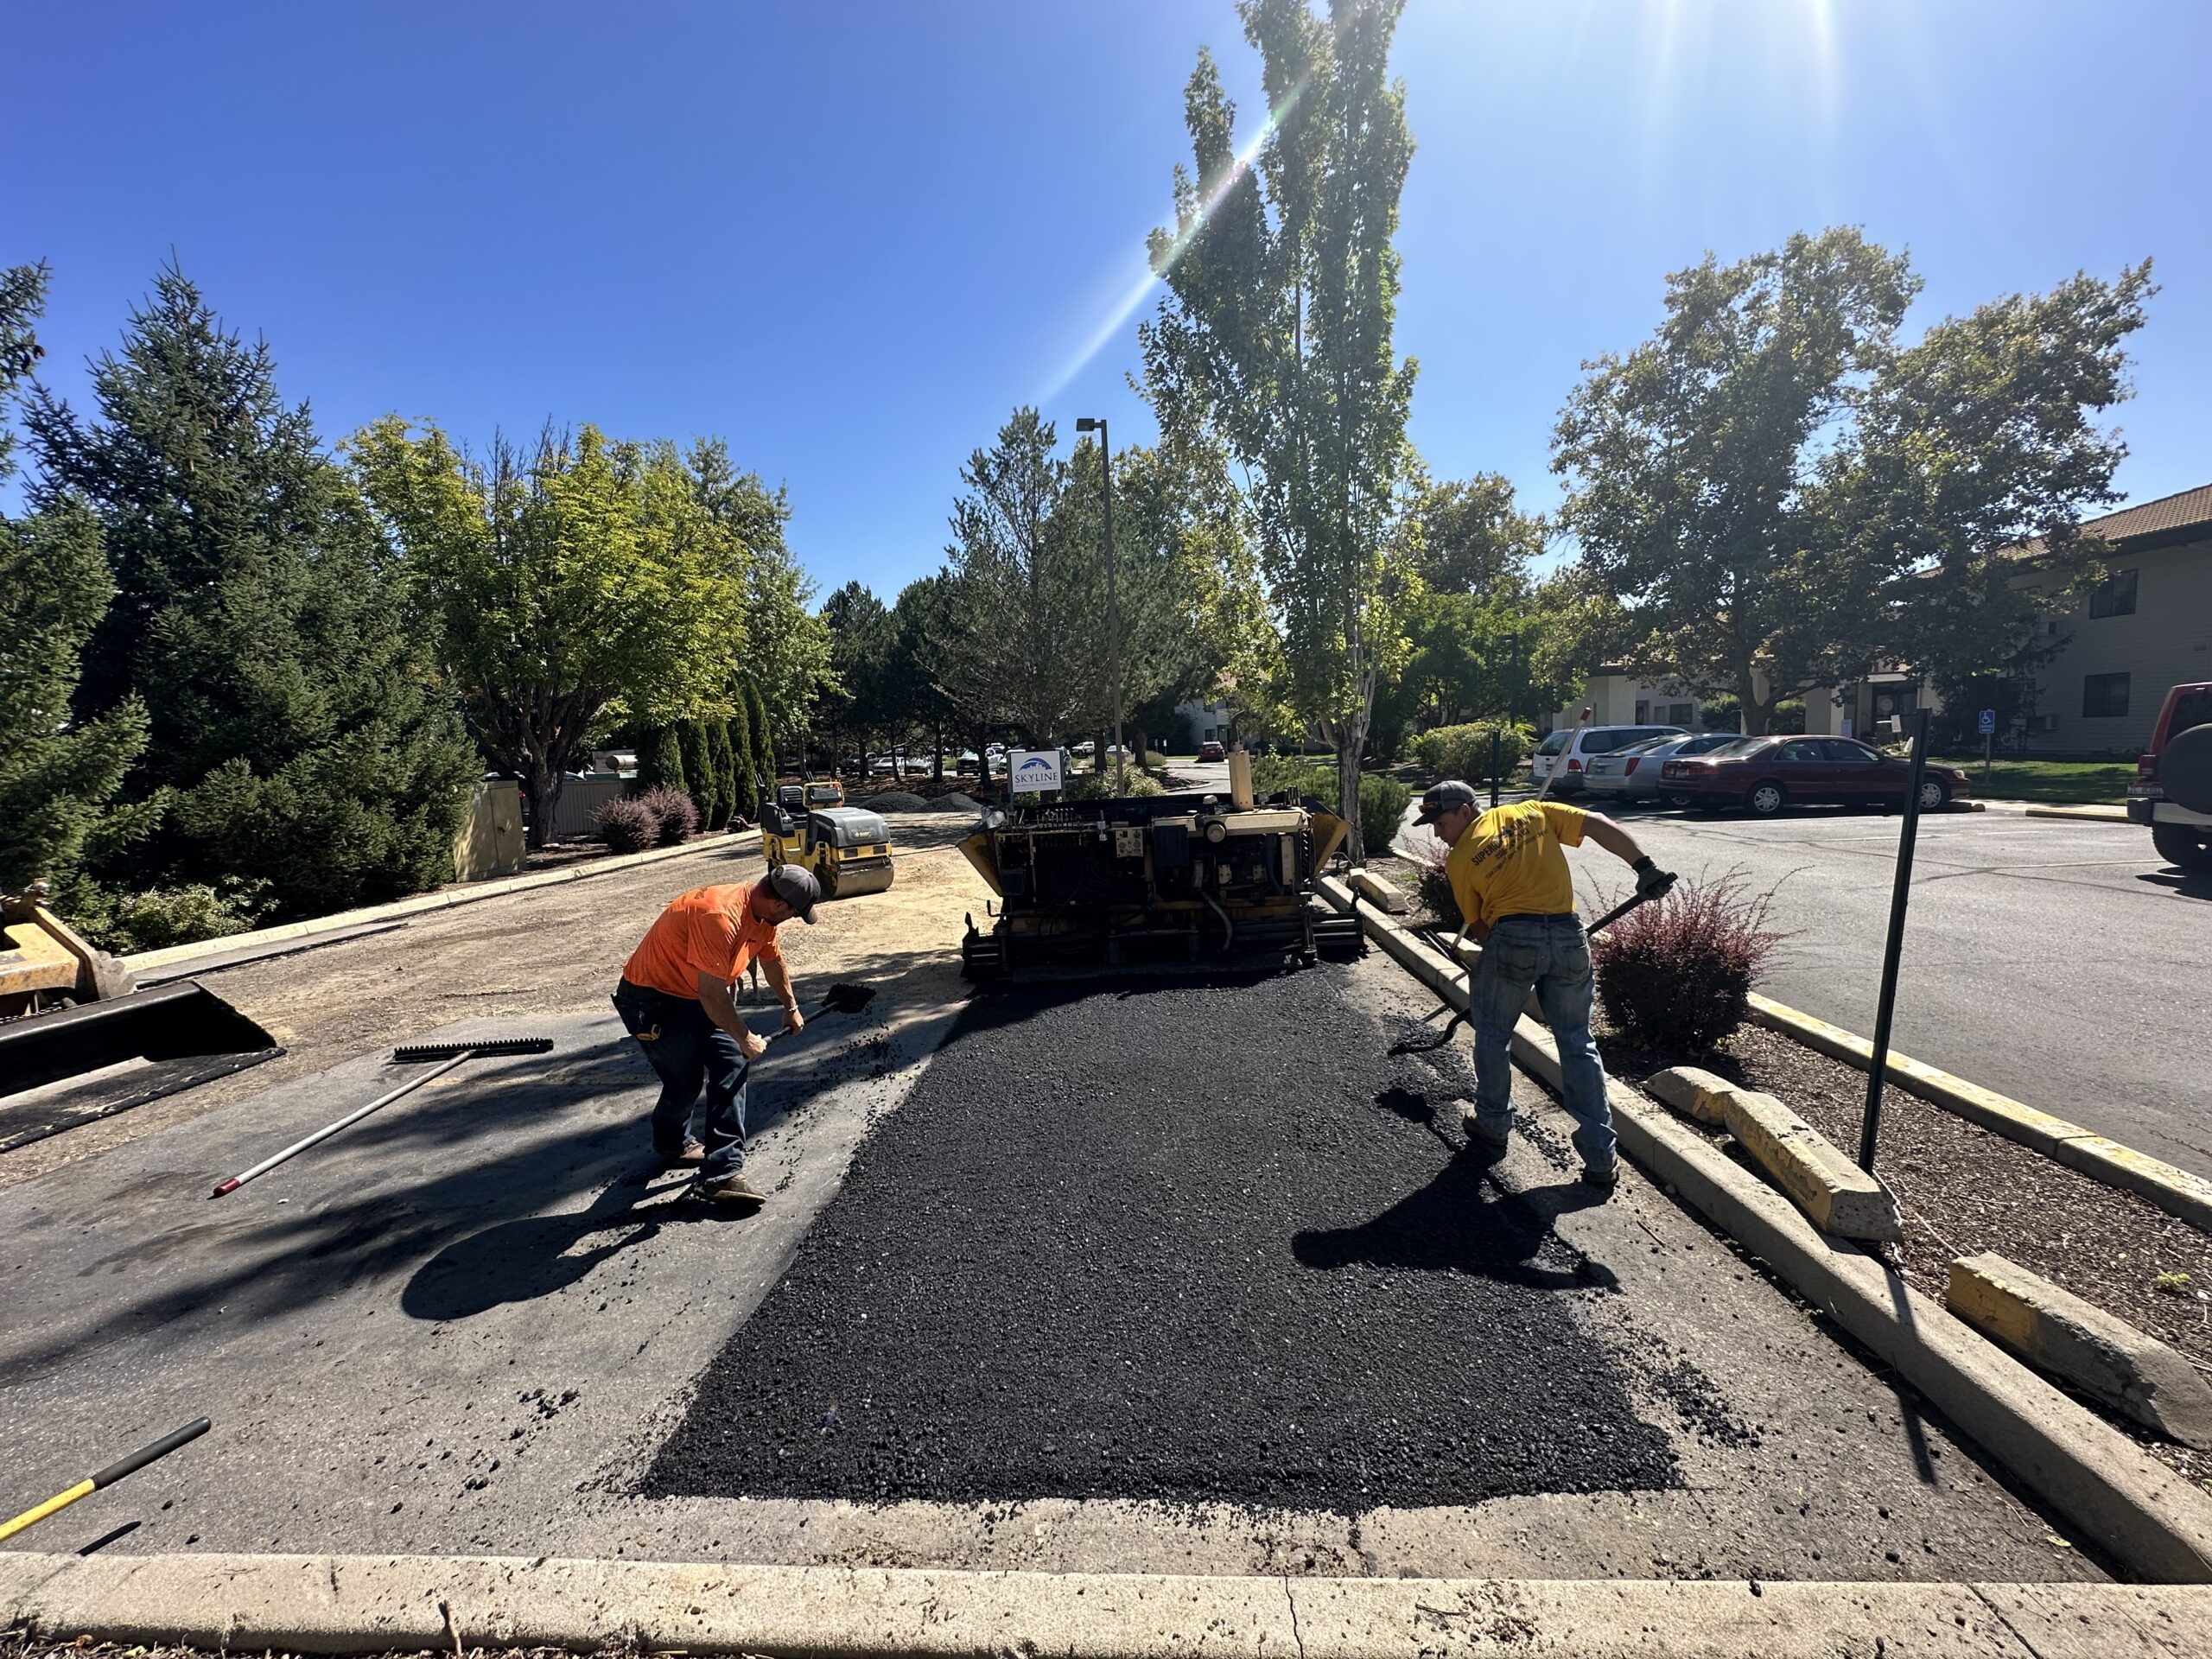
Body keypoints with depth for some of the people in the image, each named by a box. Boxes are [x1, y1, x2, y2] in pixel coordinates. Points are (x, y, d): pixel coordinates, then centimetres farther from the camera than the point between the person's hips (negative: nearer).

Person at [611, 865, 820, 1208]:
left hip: (697, 995, 9)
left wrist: (791, 1006, 24)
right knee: (685, 1082, -1)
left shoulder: (762, 912, -5)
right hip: (652, 999, -8)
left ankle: (723, 1173, -2)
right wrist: (745, 1039, -19)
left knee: (731, 1066, -4)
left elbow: (772, 959, 14)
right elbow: (711, 994, -31)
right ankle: (669, 1146, 32)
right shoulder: (720, 916, -34)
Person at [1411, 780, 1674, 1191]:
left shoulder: (1459, 859, 3)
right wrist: (1644, 867, 1)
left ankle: (1493, 1126, 30)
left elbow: (1478, 926, 7)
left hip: (1512, 938, -4)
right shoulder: (1534, 811, 12)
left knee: (1492, 1036, 18)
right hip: (1570, 938, 4)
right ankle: (1601, 1157, 14)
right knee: (1578, 1043, 14)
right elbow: (1600, 825, 3)